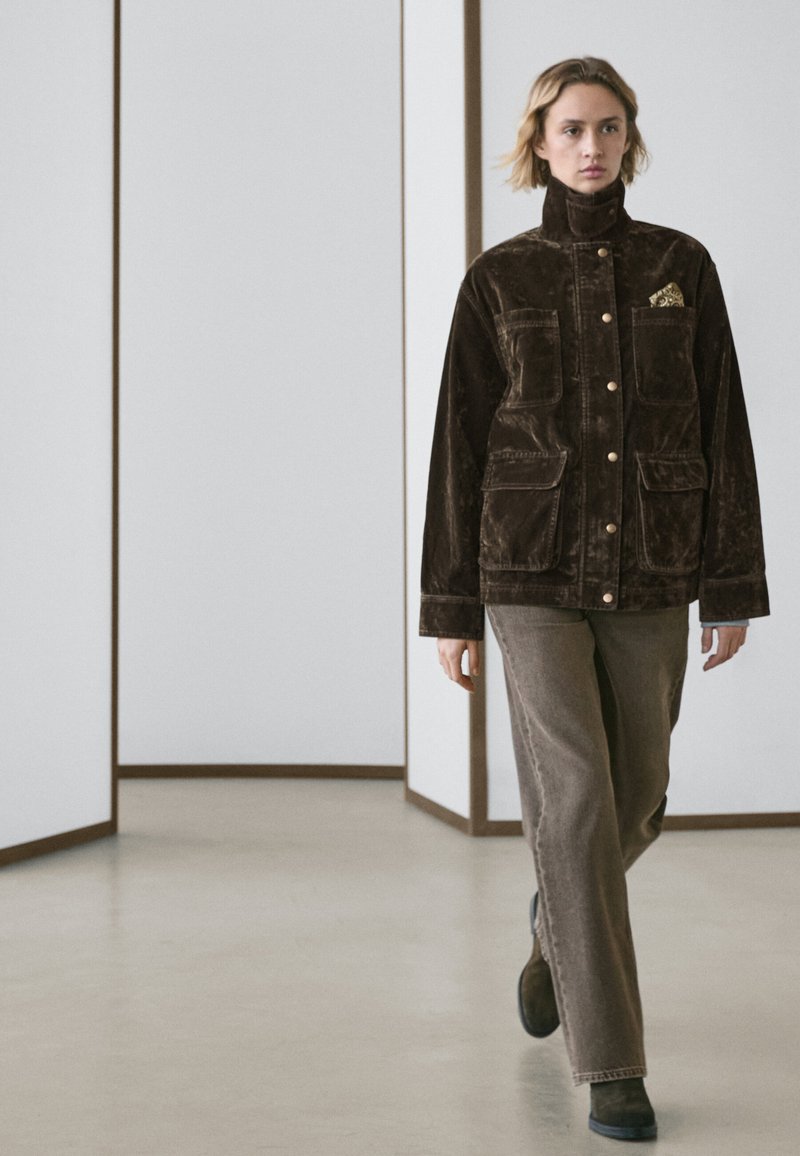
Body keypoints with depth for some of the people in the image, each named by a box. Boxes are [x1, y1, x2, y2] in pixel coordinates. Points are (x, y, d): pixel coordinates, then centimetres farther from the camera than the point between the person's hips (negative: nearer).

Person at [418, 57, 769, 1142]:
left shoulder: (681, 266, 6)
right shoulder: (499, 278, 3)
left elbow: (723, 431, 5)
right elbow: (461, 445, 3)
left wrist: (733, 587, 0)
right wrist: (449, 607, 1)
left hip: (650, 573, 2)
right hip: (533, 569, -2)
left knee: (633, 799, 10)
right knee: (576, 798, -10)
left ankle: (557, 925, 45)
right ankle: (612, 1067, 1)